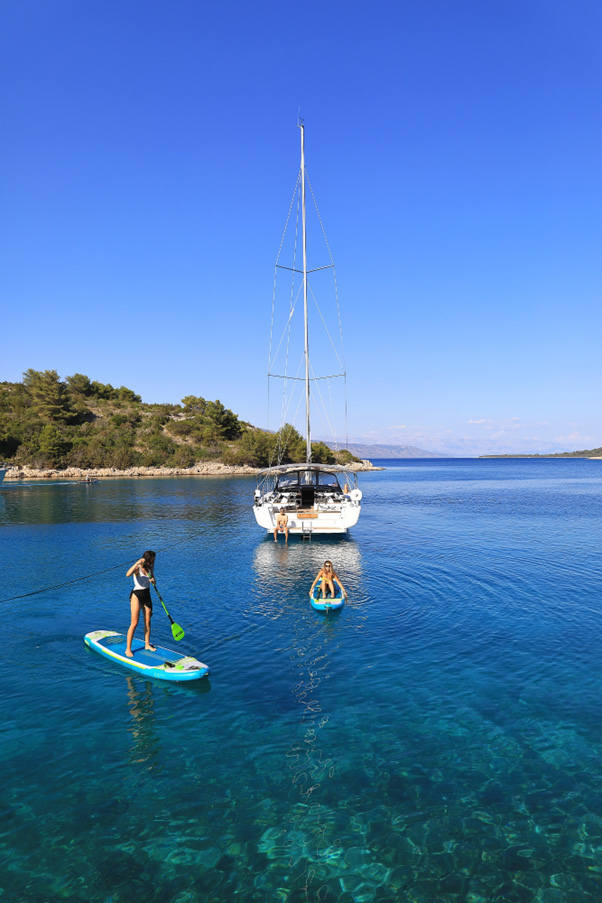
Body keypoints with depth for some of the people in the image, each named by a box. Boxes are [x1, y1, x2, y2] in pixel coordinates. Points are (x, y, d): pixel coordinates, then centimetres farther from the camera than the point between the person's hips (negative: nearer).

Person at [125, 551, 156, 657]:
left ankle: (147, 644, 27)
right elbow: (128, 574, -40)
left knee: (147, 621, 12)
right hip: (136, 595, -6)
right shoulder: (137, 568, -20)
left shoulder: (150, 568, 0)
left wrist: (153, 580, -8)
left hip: (147, 594, 6)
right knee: (134, 623, -7)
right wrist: (137, 563, -49)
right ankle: (128, 649, 1)